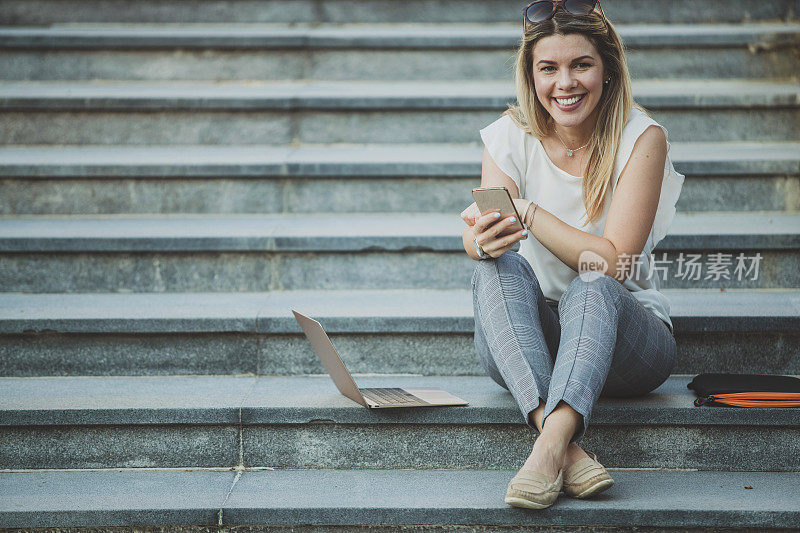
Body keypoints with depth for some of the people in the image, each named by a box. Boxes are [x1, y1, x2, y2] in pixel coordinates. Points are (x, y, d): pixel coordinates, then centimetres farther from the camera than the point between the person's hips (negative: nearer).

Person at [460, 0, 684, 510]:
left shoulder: (641, 138, -11)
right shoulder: (511, 135, -4)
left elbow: (614, 263, -19)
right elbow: (477, 239, -17)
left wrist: (528, 211, -29)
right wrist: (482, 239, -42)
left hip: (623, 338, -2)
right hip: (530, 341, 2)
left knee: (593, 289, -34)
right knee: (498, 267, -29)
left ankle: (552, 441, -51)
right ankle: (570, 449, -44)